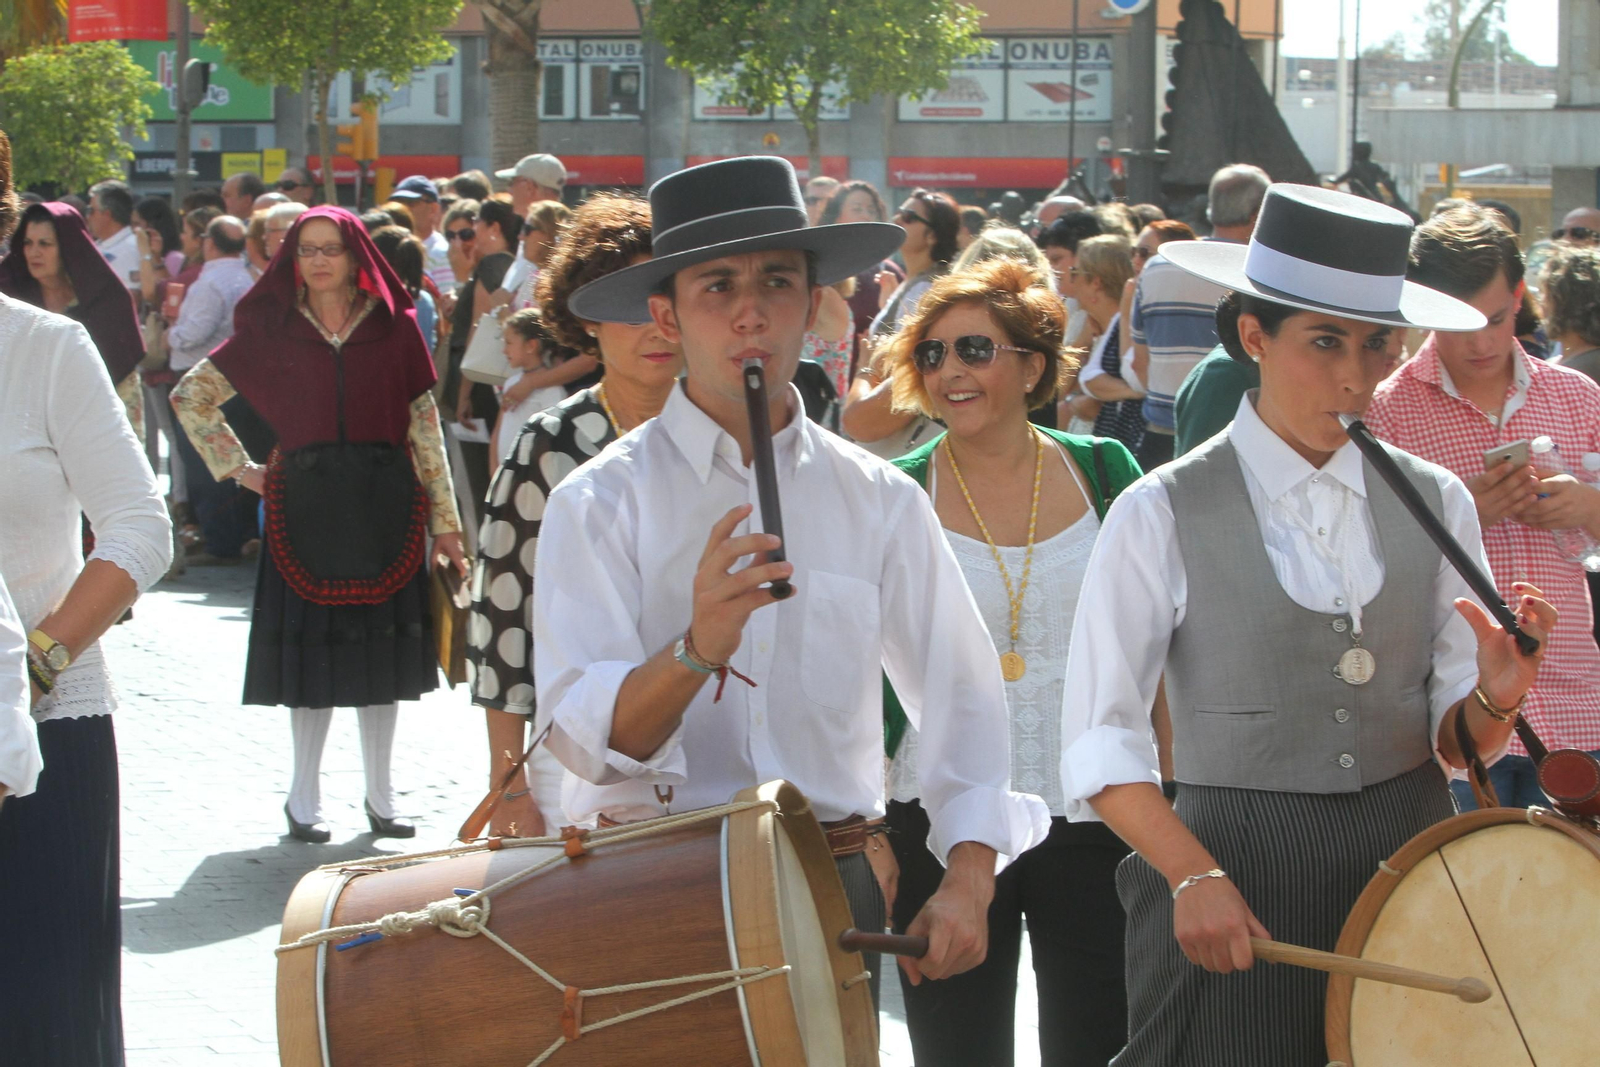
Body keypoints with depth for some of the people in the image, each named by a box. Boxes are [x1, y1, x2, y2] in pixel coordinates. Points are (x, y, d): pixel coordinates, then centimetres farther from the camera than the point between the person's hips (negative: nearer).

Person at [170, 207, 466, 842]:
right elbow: (191, 396, 11)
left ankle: (380, 795, 14)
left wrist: (444, 519, 2)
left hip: (385, 503, 1)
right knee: (314, 643, 0)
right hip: (305, 503, -1)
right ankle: (304, 796, 10)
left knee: (383, 649, 5)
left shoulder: (394, 328, 4)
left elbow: (424, 427, 4)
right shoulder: (273, 330, 4)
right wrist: (238, 468, 5)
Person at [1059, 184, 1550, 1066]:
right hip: (1237, 880, -3)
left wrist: (1493, 701, -13)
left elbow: (1456, 744, 9)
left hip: (1411, 863, 3)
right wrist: (1195, 877, -22)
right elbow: (1101, 741, -10)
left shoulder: (1434, 503, 6)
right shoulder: (1162, 515, -5)